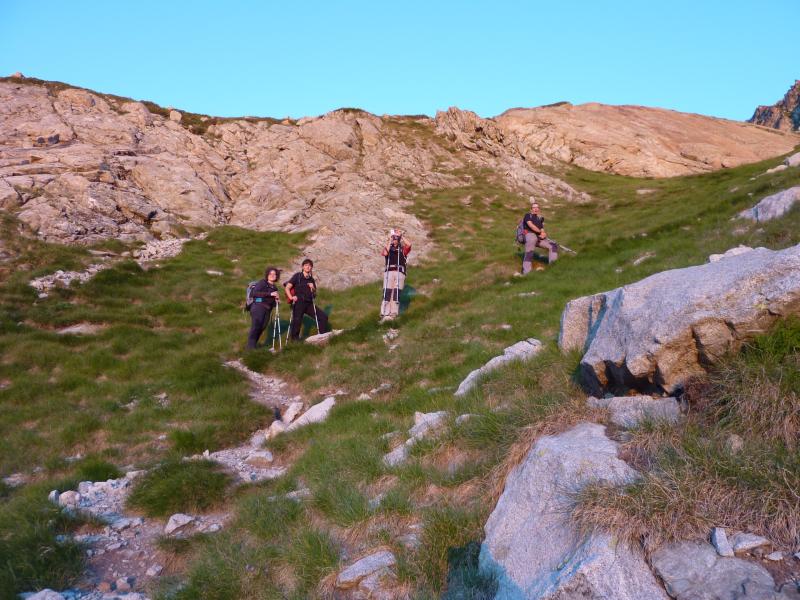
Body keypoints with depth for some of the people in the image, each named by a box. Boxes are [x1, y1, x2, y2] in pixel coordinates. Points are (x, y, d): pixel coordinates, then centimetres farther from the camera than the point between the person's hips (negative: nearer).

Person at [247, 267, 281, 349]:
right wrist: (270, 294, -17)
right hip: (258, 306, -6)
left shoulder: (274, 287, 20)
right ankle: (250, 346, -9)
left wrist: (276, 301, 3)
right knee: (255, 326, -11)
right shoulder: (262, 282, 1)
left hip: (267, 309, 6)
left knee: (262, 327, 0)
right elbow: (255, 293, -15)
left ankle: (254, 343, 11)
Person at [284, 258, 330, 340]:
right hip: (299, 303, -5)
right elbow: (287, 288, -2)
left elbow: (314, 294, 23)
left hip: (309, 303, 5)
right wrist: (291, 297, -18)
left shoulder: (311, 279, 18)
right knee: (297, 321, -10)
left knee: (323, 316, -1)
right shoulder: (297, 276, 4)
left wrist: (313, 288, 1)